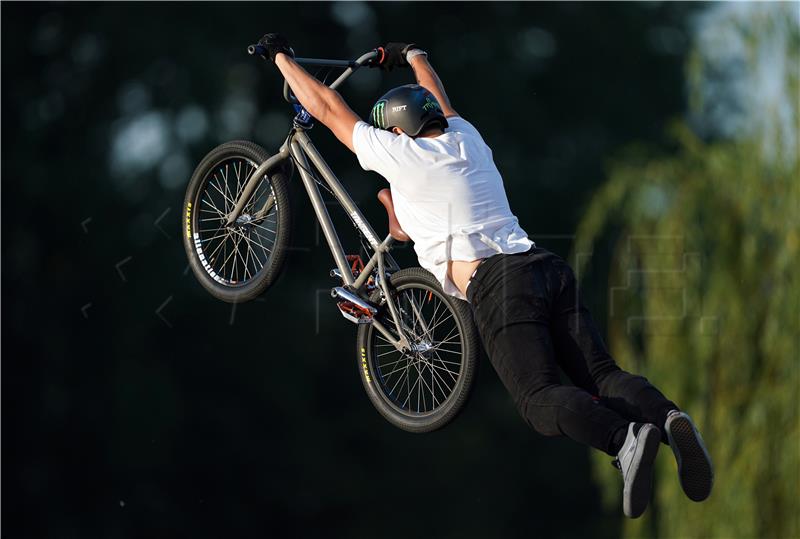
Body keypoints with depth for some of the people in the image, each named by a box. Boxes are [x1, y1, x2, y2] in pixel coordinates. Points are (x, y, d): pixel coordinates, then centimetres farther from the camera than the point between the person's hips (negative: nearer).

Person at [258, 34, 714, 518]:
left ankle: (625, 438, -42)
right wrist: (411, 55, 67)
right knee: (602, 375, 0)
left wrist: (282, 58, 33)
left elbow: (329, 109, 19)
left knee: (543, 400, -15)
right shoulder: (466, 138, 23)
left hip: (498, 285, -6)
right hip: (549, 268, 7)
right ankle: (668, 418, -29)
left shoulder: (401, 152, 6)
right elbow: (439, 100, 47)